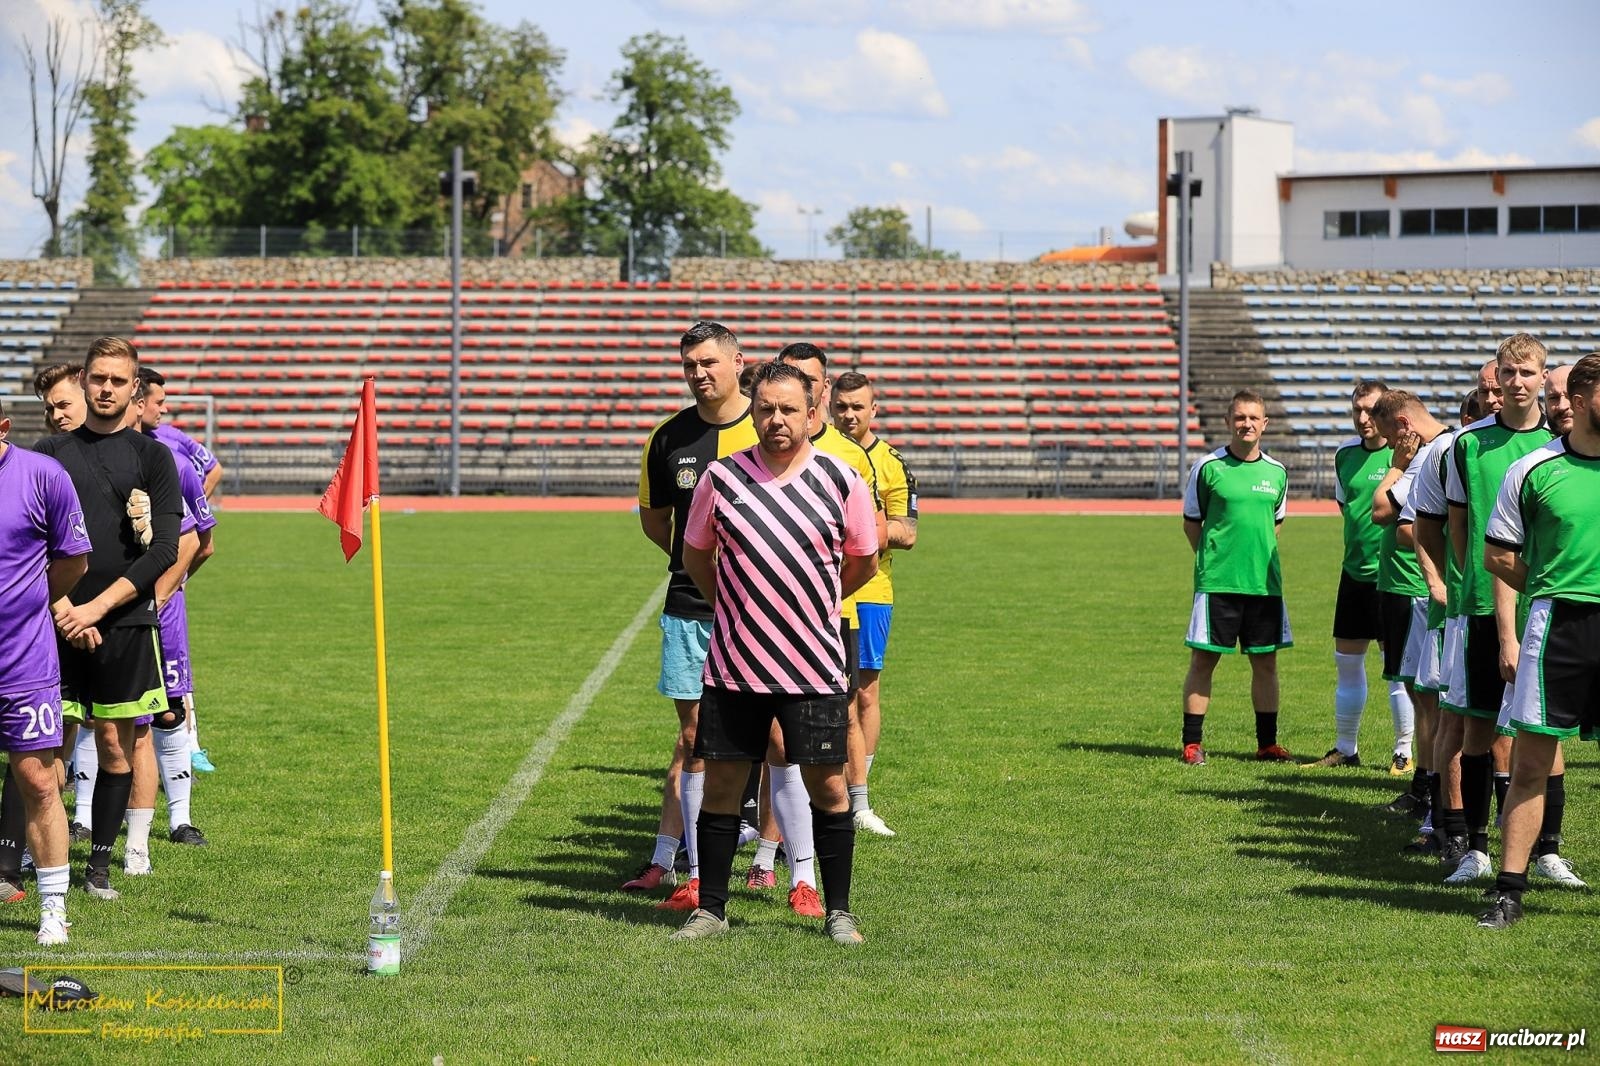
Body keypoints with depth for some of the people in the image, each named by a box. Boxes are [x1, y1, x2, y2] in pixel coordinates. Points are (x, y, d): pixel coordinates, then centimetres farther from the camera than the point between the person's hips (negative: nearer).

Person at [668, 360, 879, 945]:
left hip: (814, 665, -1)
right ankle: (710, 909, 16)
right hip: (733, 662, 1)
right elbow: (695, 554, 15)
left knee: (826, 785, 1)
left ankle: (838, 912, 13)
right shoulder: (722, 476, 0)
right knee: (721, 782, 4)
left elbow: (863, 561, 13)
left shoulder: (841, 479, -2)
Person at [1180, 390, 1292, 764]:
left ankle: (1267, 743, 17)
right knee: (1203, 659, -1)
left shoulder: (1277, 473, 8)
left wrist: (1261, 557, 11)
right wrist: (1211, 560, 2)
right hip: (1216, 581, -4)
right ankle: (1192, 743, 6)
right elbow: (1191, 522, 5)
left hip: (1265, 582, 4)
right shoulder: (1209, 467, -3)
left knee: (1266, 661, 7)